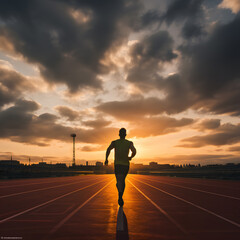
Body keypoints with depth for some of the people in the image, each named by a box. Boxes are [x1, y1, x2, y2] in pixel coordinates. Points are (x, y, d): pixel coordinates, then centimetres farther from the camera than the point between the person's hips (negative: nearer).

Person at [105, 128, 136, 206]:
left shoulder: (114, 142, 5)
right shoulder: (130, 143, 5)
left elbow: (108, 149, -12)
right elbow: (134, 151, -11)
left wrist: (106, 159, -1)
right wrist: (130, 157, 9)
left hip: (117, 164, -1)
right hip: (126, 164, 1)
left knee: (119, 181, -8)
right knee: (123, 180, 20)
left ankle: (120, 196, -35)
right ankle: (120, 197, 20)